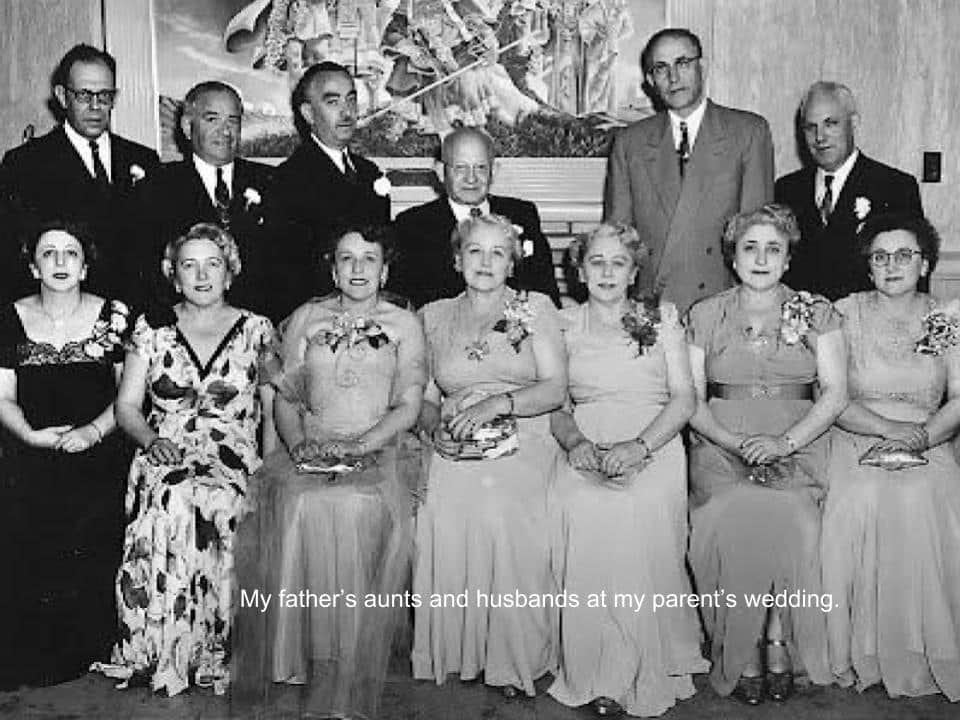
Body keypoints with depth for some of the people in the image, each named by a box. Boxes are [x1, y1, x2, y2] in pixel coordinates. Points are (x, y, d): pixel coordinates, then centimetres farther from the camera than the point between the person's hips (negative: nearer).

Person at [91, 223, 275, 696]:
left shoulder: (257, 331, 9)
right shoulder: (151, 329, 12)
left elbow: (274, 410, 8)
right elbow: (127, 405, 11)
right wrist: (151, 440, -10)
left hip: (232, 454, -1)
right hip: (164, 453, 1)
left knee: (207, 503, -35)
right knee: (172, 501, -34)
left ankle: (203, 649, -21)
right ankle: (158, 653, -22)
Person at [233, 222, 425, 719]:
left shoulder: (404, 324, 11)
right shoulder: (306, 319, 17)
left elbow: (409, 407, 2)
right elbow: (286, 396, 14)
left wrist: (358, 445, -13)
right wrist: (297, 441, -7)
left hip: (377, 454, -2)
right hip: (308, 452, 2)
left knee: (359, 509, -33)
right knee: (296, 505, -30)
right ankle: (289, 658, -20)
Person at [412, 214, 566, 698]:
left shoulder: (535, 309, 8)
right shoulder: (435, 316, 15)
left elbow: (556, 388, -1)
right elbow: (426, 396, 16)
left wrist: (499, 403, -15)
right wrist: (434, 428, -5)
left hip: (520, 450, -1)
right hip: (455, 455, 2)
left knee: (503, 515, -23)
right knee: (445, 526, -20)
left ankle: (514, 659, -7)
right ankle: (455, 651, -1)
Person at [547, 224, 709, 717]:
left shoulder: (662, 318, 16)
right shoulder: (563, 325, 19)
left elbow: (684, 397, 6)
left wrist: (640, 446, -11)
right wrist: (574, 442, -9)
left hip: (654, 445, -1)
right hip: (587, 449, 1)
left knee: (642, 510, -32)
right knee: (584, 510, -31)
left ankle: (646, 674, -18)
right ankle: (597, 676, -21)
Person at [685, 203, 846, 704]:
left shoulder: (816, 313, 12)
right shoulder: (705, 316, 13)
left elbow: (835, 393, 3)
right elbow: (692, 399, 7)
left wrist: (784, 442, -12)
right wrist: (736, 442, -10)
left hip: (797, 446, 0)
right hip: (719, 445, 0)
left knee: (788, 516, -31)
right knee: (731, 517, -29)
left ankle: (779, 643, -12)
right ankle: (742, 654, -15)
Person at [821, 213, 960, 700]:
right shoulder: (846, 313, 7)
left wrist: (921, 436, -15)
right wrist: (887, 427, -13)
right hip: (855, 443, -1)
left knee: (920, 502, -29)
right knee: (860, 501, -29)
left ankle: (920, 655, -16)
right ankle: (859, 654, -17)